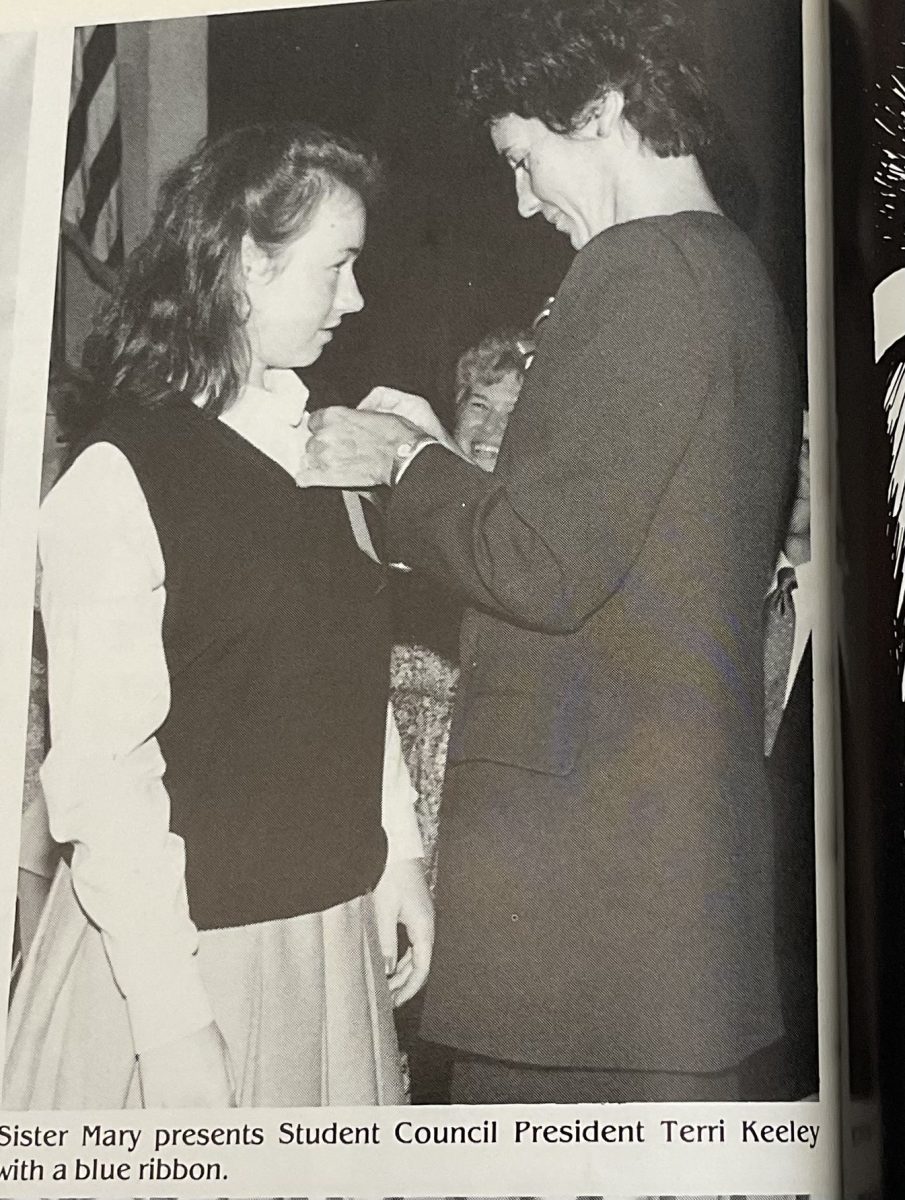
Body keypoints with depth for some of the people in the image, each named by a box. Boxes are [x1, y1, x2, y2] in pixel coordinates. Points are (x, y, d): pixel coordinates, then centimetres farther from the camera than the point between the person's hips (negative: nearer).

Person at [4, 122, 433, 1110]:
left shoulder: (315, 447, 7)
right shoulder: (118, 483, -15)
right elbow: (101, 778, -17)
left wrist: (397, 859, 11)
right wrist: (170, 1023, -18)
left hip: (333, 925, 7)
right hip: (179, 950, -7)